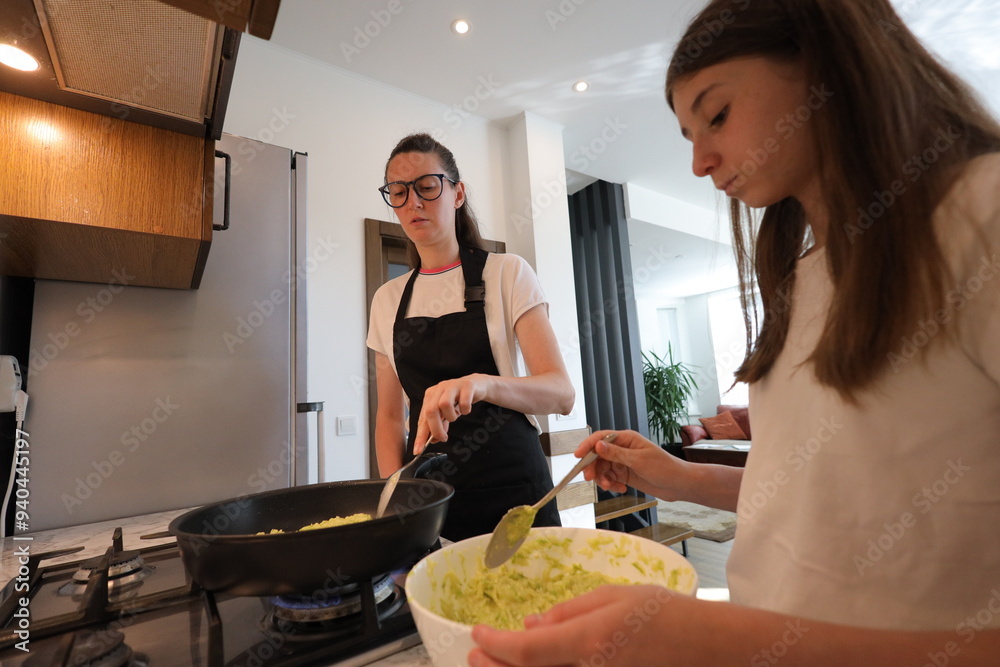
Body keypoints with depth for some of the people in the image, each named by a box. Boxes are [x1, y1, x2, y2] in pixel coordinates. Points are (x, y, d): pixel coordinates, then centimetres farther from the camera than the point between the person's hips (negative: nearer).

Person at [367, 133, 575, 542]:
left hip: (510, 487, -2)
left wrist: (481, 383, -34)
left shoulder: (507, 273, -5)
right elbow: (389, 415, 9)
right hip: (427, 495, 3)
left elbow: (561, 393, -15)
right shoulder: (387, 300, 6)